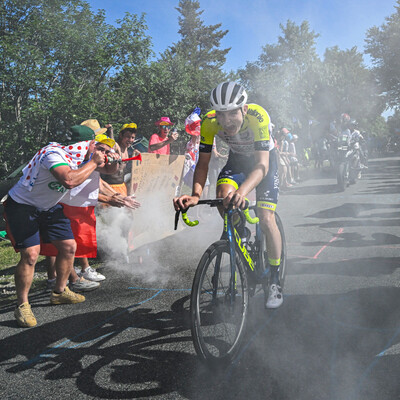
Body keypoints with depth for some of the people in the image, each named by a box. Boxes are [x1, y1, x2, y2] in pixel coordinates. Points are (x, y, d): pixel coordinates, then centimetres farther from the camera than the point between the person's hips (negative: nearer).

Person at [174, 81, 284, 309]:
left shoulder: (258, 116, -37)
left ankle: (275, 282, 4)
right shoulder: (210, 122, -27)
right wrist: (196, 195, -40)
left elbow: (262, 164, -43)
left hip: (264, 160, -3)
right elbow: (203, 162, -22)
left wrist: (242, 192, -61)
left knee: (266, 220, -15)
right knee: (223, 195, -28)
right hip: (237, 159, 3)